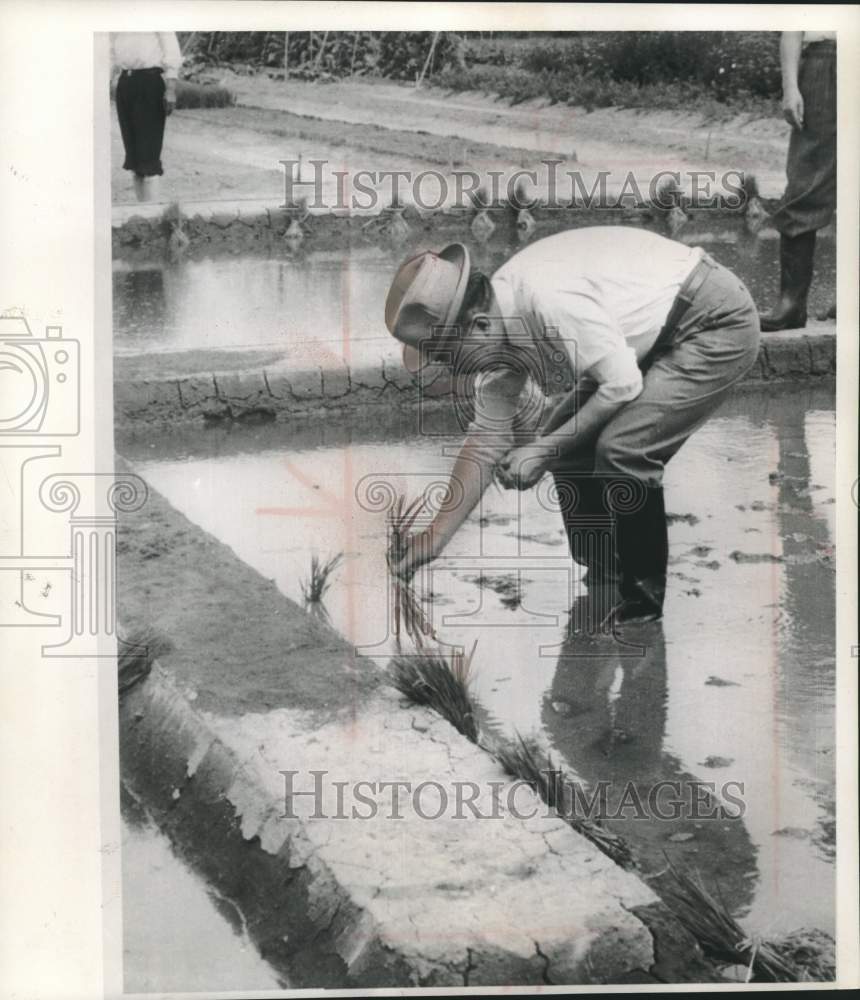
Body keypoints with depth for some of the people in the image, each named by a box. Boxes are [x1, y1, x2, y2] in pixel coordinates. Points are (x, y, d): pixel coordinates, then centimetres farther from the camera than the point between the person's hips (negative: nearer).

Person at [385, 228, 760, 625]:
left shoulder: (544, 295, -31)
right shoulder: (498, 330, -1)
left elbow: (621, 384, -26)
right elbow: (487, 437, 6)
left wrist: (544, 450, -17)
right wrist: (436, 535, 6)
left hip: (718, 324, -9)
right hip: (659, 338, 9)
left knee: (620, 447, -21)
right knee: (565, 435, 5)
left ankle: (640, 596, -2)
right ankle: (602, 583, 17)